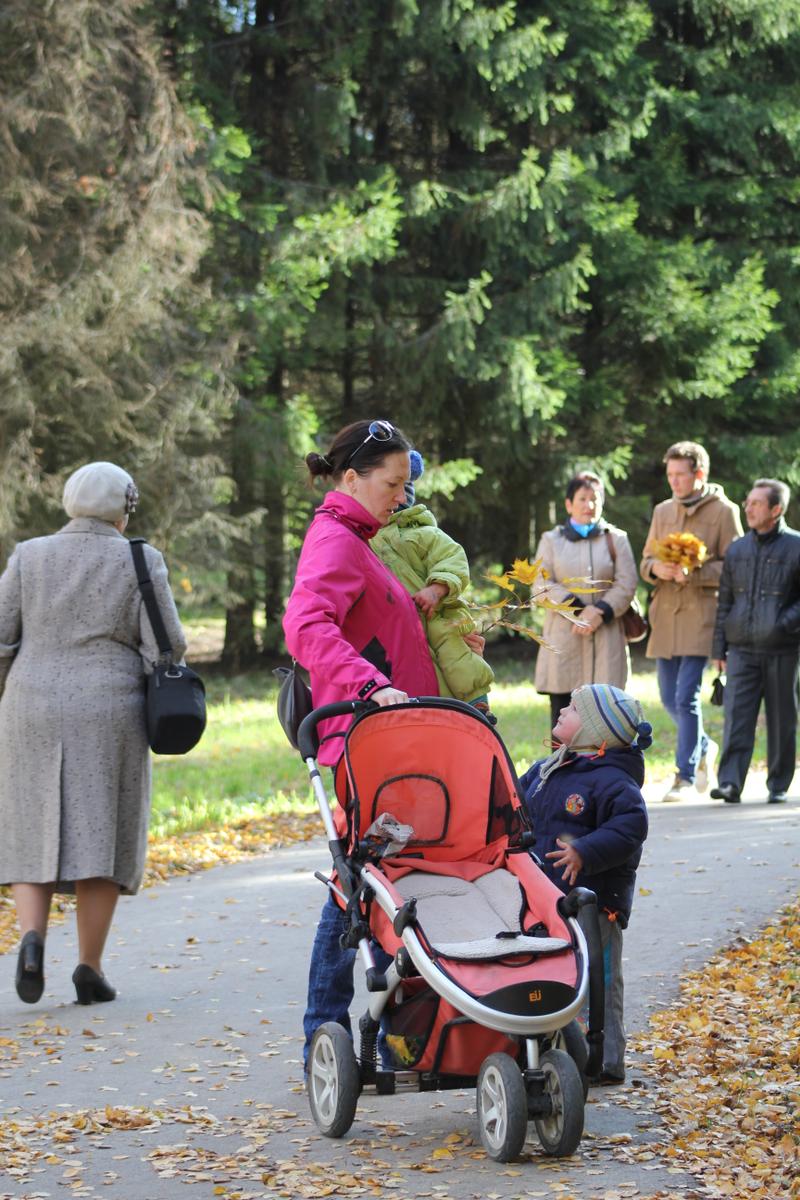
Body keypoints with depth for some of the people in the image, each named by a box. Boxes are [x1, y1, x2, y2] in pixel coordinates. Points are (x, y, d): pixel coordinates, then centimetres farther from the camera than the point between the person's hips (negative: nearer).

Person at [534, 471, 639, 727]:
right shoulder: (551, 540, 13)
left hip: (605, 638, 0)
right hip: (563, 639, 0)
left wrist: (599, 612, -14)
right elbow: (542, 586, 1)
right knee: (562, 710, -2)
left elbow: (626, 586, 2)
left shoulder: (616, 540, 12)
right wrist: (579, 609, -12)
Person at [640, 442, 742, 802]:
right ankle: (703, 747, 33)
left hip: (701, 614, -6)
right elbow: (645, 562, 18)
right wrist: (656, 568, -6)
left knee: (686, 696, -11)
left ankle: (686, 775, -3)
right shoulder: (662, 511, 15)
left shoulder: (723, 512, -2)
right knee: (669, 697, 9)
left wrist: (695, 573, -18)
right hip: (665, 615, 6)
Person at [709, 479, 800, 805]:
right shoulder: (737, 550, 10)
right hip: (742, 649, 3)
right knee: (736, 717, -8)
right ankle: (730, 783, -12)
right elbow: (724, 602, 15)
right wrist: (719, 649, 12)